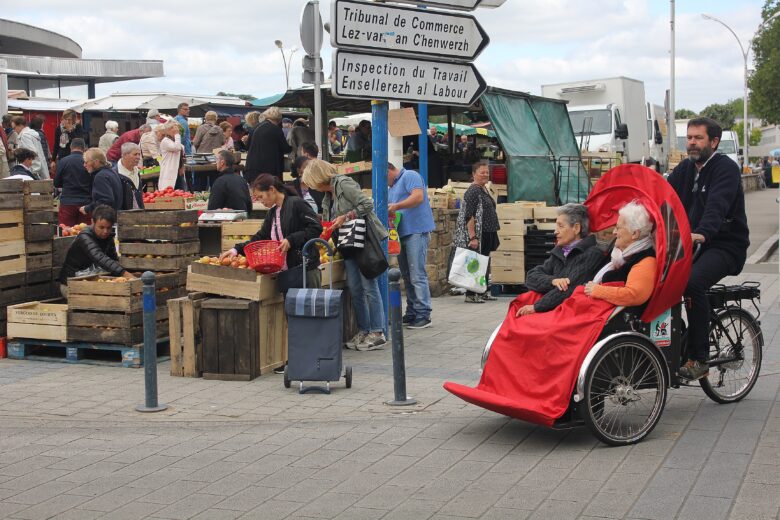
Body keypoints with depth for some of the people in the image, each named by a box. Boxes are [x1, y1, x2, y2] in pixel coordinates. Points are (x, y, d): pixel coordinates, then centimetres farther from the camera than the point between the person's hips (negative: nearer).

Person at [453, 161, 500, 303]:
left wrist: (493, 236, 25)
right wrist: (472, 237, -25)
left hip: (486, 234, 10)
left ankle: (484, 292, 21)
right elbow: (468, 216, -20)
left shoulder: (484, 189, 15)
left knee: (485, 263, 14)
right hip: (477, 234, -10)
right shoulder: (473, 191, -14)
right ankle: (470, 295, -2)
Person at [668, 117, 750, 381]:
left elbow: (717, 205, -27)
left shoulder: (726, 168, -9)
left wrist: (702, 234, -46)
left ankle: (699, 359, -25)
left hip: (725, 245, -7)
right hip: (688, 244, 7)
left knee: (693, 282, -33)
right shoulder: (685, 168, 13)